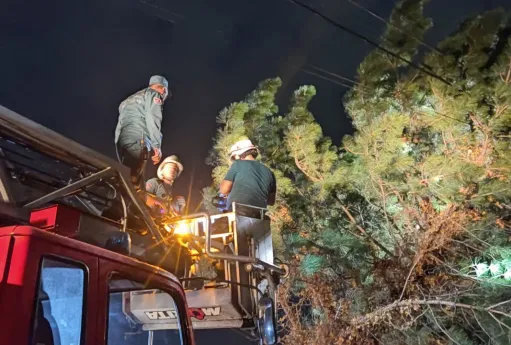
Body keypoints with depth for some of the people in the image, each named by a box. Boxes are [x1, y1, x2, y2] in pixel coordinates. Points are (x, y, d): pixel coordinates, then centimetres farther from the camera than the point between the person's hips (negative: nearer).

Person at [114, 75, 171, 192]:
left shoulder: (132, 98, 35)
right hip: (136, 140, -8)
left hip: (121, 140, 8)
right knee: (133, 183, -17)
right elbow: (152, 120, -8)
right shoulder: (153, 94, 10)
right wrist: (157, 147, -13)